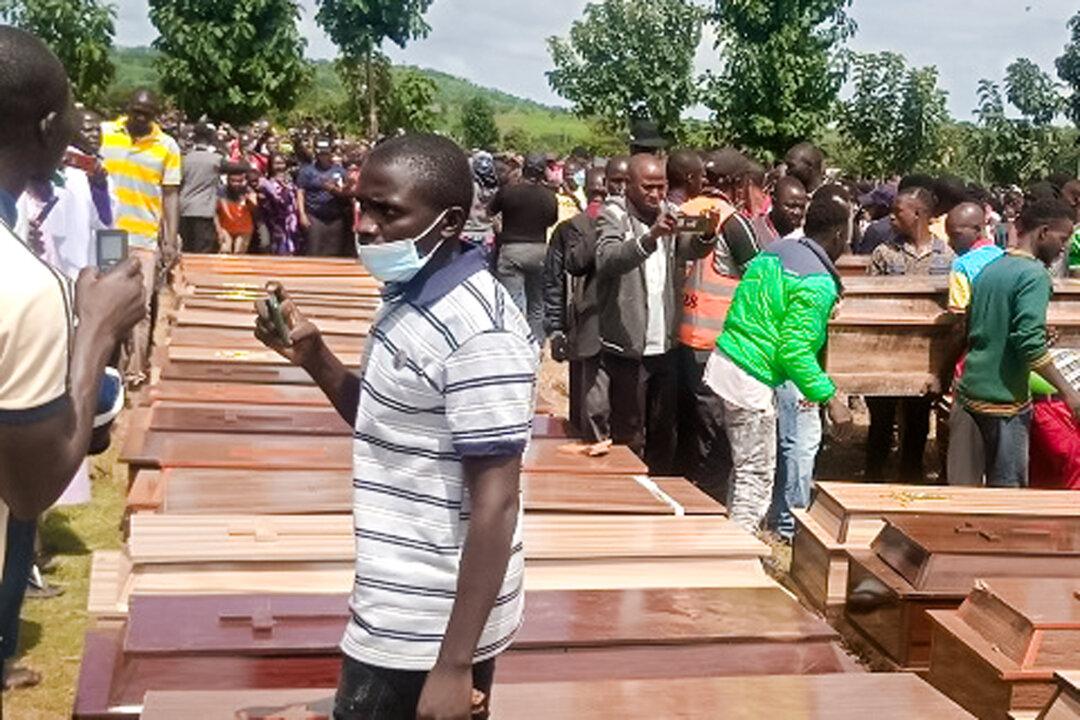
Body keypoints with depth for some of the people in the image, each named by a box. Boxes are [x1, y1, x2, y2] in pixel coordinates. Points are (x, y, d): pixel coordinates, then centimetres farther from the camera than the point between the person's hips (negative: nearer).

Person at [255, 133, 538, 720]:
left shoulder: (477, 330, -23)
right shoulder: (410, 298, 6)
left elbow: (495, 502, -23)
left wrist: (454, 665, -23)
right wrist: (312, 355, 1)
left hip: (432, 630, -9)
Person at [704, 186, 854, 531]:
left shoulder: (777, 249, 10)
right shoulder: (818, 283, -16)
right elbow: (794, 352, -21)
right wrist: (830, 398, -15)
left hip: (723, 362, 9)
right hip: (751, 382, -9)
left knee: (746, 470, 21)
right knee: (756, 478, 1)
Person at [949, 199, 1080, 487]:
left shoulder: (990, 268, 12)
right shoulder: (1034, 274, -14)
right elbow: (1031, 343, -23)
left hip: (971, 391, 8)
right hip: (1005, 399, -8)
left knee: (966, 485, 14)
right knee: (1007, 486, 1)